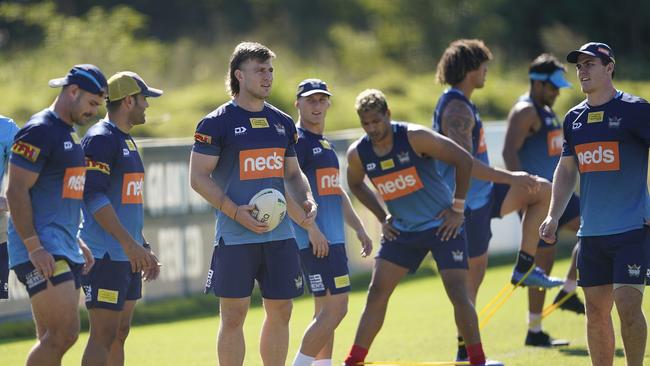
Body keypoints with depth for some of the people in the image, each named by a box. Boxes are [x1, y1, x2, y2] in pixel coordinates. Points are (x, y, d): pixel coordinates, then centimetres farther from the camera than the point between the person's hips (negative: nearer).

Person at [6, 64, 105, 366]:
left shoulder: (69, 133, 19)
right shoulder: (38, 131, -11)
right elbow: (16, 191, -16)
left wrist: (77, 242, 22)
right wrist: (34, 248, -20)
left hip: (65, 250, 10)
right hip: (42, 251, -10)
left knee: (52, 340, 8)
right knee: (64, 333, -17)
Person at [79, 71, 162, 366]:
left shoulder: (126, 140, 19)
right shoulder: (100, 138, -12)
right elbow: (94, 197, -20)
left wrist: (143, 247, 23)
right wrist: (130, 243, -23)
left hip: (127, 256, 10)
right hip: (105, 256, -10)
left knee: (120, 333, 11)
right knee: (104, 334, -10)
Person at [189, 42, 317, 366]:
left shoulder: (282, 122, 13)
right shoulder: (216, 123, -5)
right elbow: (198, 177, -8)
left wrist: (306, 201, 1)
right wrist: (235, 211, -19)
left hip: (280, 234, 6)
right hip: (235, 238, -6)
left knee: (280, 312, 8)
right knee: (233, 316, -2)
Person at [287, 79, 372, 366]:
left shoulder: (325, 144, 20)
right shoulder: (297, 141, -9)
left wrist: (359, 228, 24)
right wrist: (311, 228, -25)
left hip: (333, 238, 10)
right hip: (315, 241, -10)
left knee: (326, 310, 11)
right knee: (335, 308, -14)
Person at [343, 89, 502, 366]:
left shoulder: (414, 137, -20)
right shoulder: (358, 153, -6)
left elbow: (464, 160, -16)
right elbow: (355, 184, 18)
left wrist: (457, 208, -12)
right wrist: (382, 218, 9)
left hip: (443, 225, -4)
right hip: (402, 230, 4)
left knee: (458, 293, -11)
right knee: (377, 293, 0)